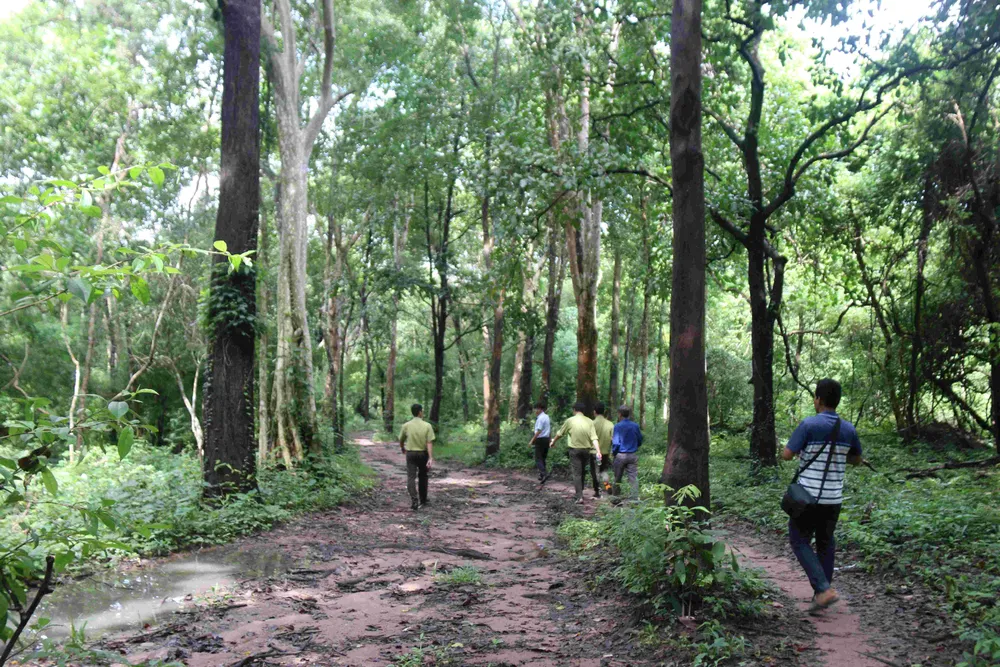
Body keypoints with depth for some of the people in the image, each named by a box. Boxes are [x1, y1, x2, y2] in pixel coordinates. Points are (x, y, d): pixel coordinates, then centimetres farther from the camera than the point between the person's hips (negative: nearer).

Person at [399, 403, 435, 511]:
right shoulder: (427, 426, -8)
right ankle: (422, 500, 28)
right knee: (423, 477, 17)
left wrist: (403, 449, 28)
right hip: (423, 453, 0)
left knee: (411, 477, -3)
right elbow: (429, 443, -15)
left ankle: (414, 500, -18)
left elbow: (401, 440, 7)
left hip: (410, 453, 0)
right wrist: (431, 458, -16)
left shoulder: (406, 425, -3)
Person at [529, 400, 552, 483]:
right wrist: (550, 439, 26)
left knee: (538, 459, -6)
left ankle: (544, 473, -21)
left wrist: (532, 441, -18)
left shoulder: (540, 418, -16)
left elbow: (538, 431, -21)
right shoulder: (547, 417, 12)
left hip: (540, 439, -9)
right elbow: (550, 430, 18)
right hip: (547, 439, 9)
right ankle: (541, 475, 22)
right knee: (543, 458, 16)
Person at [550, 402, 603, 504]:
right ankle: (579, 494, 28)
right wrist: (598, 451, -13)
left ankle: (579, 497, -10)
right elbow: (594, 438, -10)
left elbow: (560, 433, 6)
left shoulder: (570, 421, -6)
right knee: (582, 472, 18)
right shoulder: (589, 421, -1)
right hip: (586, 450, 3)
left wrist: (553, 442, 23)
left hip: (575, 450, -3)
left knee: (577, 473, -1)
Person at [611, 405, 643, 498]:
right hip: (633, 455, 3)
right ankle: (635, 496, -2)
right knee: (633, 476, 3)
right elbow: (640, 441, 9)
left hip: (621, 455, -2)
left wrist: (613, 452, 6)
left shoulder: (618, 426, -11)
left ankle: (615, 495, 22)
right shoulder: (635, 426, 1)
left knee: (617, 477, 11)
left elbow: (616, 442, -12)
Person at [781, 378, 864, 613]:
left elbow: (786, 455, -13)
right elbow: (857, 460, 18)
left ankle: (823, 589, -5)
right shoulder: (848, 429, 3)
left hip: (808, 496, -5)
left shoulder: (809, 424, -14)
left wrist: (800, 450, 7)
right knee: (825, 543, 19)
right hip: (834, 498, 5)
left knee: (800, 541, 7)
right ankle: (822, 592, 24)